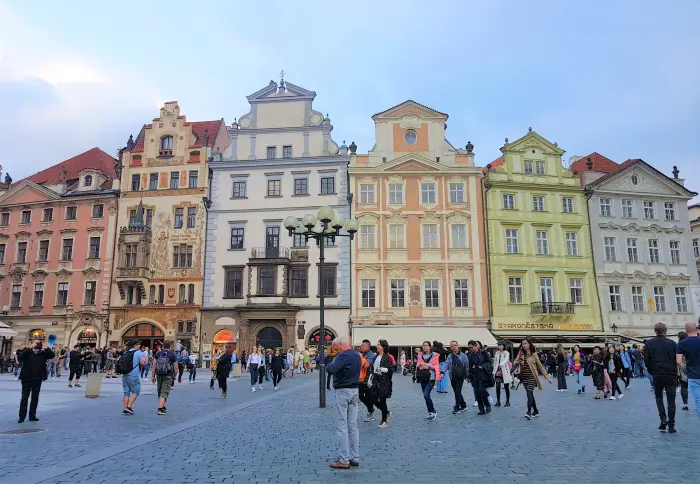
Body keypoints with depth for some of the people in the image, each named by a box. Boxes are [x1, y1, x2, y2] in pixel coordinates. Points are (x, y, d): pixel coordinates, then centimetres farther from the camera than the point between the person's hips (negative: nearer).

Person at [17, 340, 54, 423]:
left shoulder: (43, 353, 2)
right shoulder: (27, 352, -2)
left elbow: (52, 355, -9)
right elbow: (20, 356, -20)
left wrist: (47, 348, -24)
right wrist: (29, 348, -30)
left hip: (38, 379, 2)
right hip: (27, 378, -2)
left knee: (35, 398, 9)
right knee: (24, 397, 2)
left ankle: (32, 416, 17)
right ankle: (22, 416, 8)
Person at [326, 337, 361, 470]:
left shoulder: (343, 356, -18)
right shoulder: (357, 355, 11)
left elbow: (330, 369, -29)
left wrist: (334, 361, -7)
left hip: (343, 391, -8)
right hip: (355, 391, 9)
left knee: (342, 426, -2)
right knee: (353, 425, 12)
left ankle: (344, 460, 0)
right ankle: (355, 458, 16)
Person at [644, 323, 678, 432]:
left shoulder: (649, 343, 0)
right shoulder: (672, 343, -2)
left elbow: (646, 360, -3)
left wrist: (652, 372, 9)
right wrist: (675, 372, 11)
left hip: (657, 374, 0)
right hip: (671, 374, 0)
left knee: (658, 396, 19)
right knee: (671, 400, 6)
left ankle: (663, 419, 2)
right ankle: (671, 425, 6)